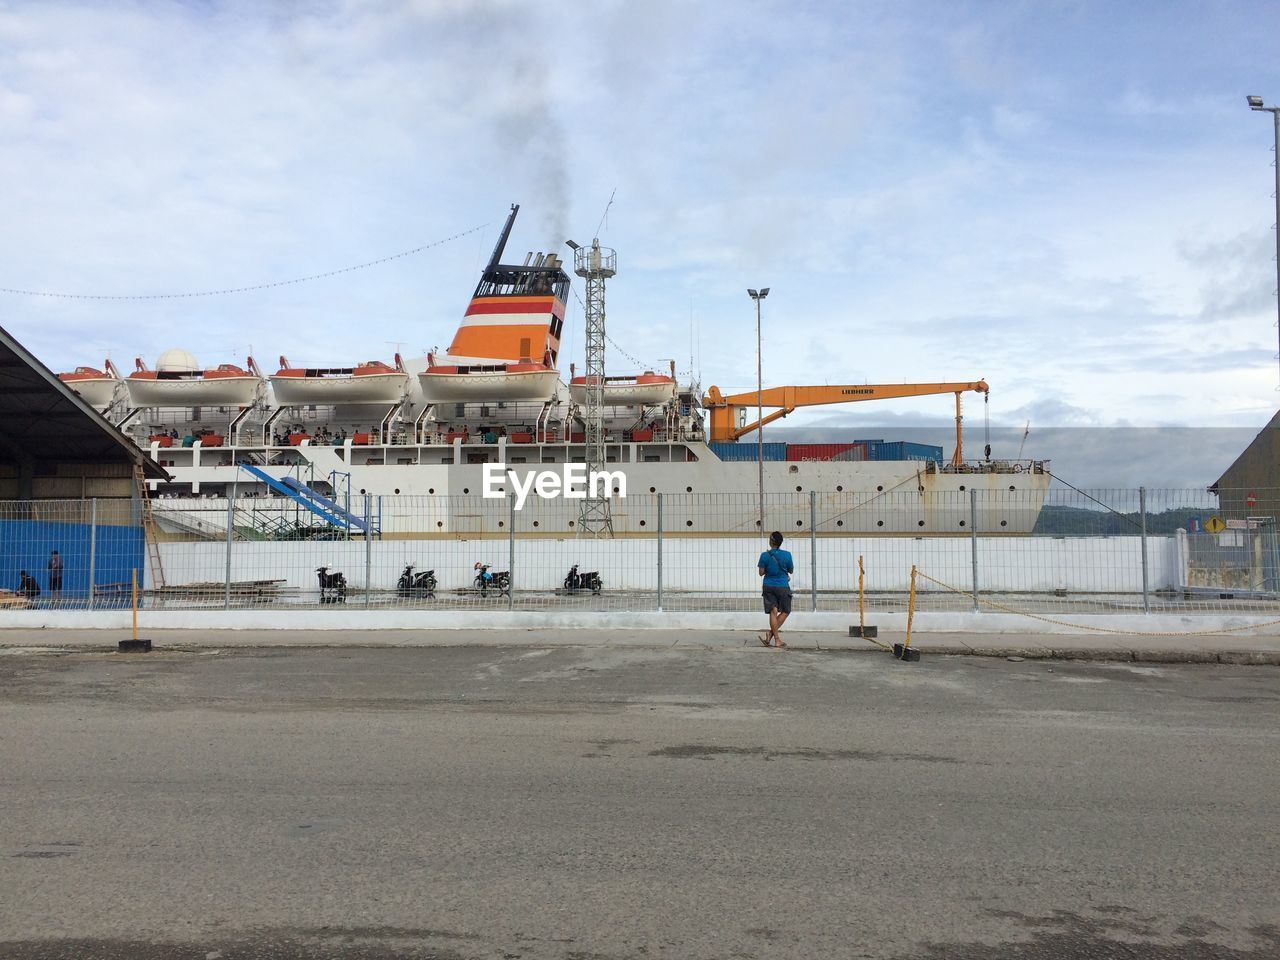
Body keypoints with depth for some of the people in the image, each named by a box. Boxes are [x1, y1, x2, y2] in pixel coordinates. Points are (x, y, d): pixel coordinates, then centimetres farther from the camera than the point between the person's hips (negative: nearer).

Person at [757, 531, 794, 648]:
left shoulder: (765, 555, -7)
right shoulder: (786, 555, -8)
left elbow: (761, 572, -3)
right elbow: (791, 571, 4)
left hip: (769, 587, 2)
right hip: (783, 587, -1)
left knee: (773, 612, 4)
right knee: (785, 612, 11)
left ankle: (777, 640, 2)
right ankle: (770, 634, 2)